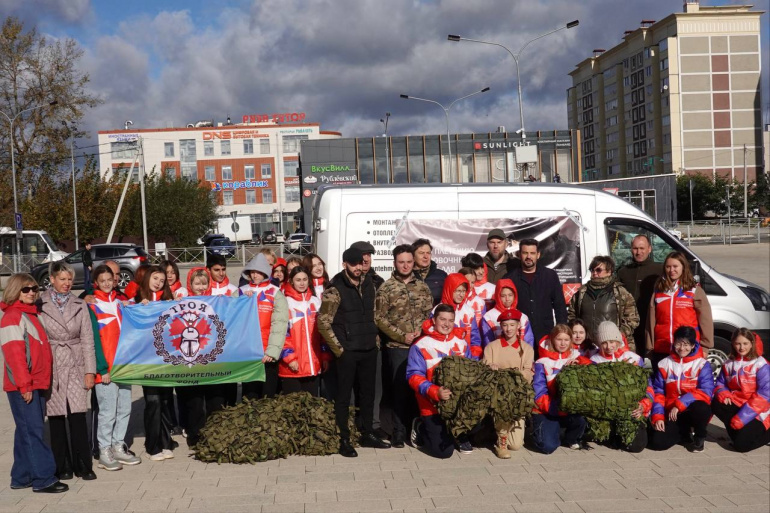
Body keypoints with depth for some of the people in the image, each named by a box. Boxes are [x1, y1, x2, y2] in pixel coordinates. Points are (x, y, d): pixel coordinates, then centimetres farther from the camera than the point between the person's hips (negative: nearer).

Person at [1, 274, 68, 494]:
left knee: (27, 431, 12)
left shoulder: (30, 315, 18)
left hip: (35, 384, 9)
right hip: (22, 386, -9)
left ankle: (21, 478, 18)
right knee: (33, 431, -8)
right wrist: (24, 384, -20)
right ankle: (44, 479, -7)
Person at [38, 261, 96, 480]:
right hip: (51, 367, -1)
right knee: (56, 418, 3)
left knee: (78, 417, -4)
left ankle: (83, 466, 6)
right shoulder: (39, 305, 0)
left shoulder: (80, 305, 7)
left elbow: (87, 339, 7)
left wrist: (89, 371, 2)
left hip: (75, 367, 1)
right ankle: (63, 467, 15)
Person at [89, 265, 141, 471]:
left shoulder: (120, 302, 13)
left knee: (124, 409, 10)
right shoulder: (91, 307, -4)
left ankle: (118, 447, 21)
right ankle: (104, 453, 7)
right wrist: (102, 369, -14)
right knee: (108, 412, -3)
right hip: (106, 369, -6)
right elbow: (94, 340, -9)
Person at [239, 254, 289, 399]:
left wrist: (272, 351, -17)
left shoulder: (276, 294, 1)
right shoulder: (242, 292, 9)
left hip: (268, 354, -2)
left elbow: (279, 324, -8)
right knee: (250, 397, 7)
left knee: (268, 396, 3)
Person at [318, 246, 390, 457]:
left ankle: (368, 435, 25)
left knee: (367, 393, 13)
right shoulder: (335, 290, -12)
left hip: (369, 350, 6)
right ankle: (343, 440, 11)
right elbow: (323, 323, -12)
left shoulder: (368, 284, 8)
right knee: (344, 396, 2)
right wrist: (338, 349, -12)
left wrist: (375, 339, 11)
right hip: (347, 351, -6)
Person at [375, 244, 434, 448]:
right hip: (397, 347, -3)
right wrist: (402, 336, -12)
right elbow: (379, 318, -7)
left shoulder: (422, 287, 9)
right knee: (400, 389, 1)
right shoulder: (386, 289, -3)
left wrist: (422, 331, -8)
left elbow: (430, 314, 11)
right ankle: (399, 431, 11)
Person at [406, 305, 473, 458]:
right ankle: (420, 428, 20)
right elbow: (414, 376, -14)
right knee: (443, 451, -12)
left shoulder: (461, 343, 9)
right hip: (434, 406, -5)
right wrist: (435, 392, -29)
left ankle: (460, 435, 8)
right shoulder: (421, 346, -9)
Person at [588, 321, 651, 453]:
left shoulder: (633, 358, 4)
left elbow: (647, 386, 1)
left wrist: (643, 406, -18)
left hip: (632, 412, -1)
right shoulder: (595, 360, 8)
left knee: (637, 444, -19)